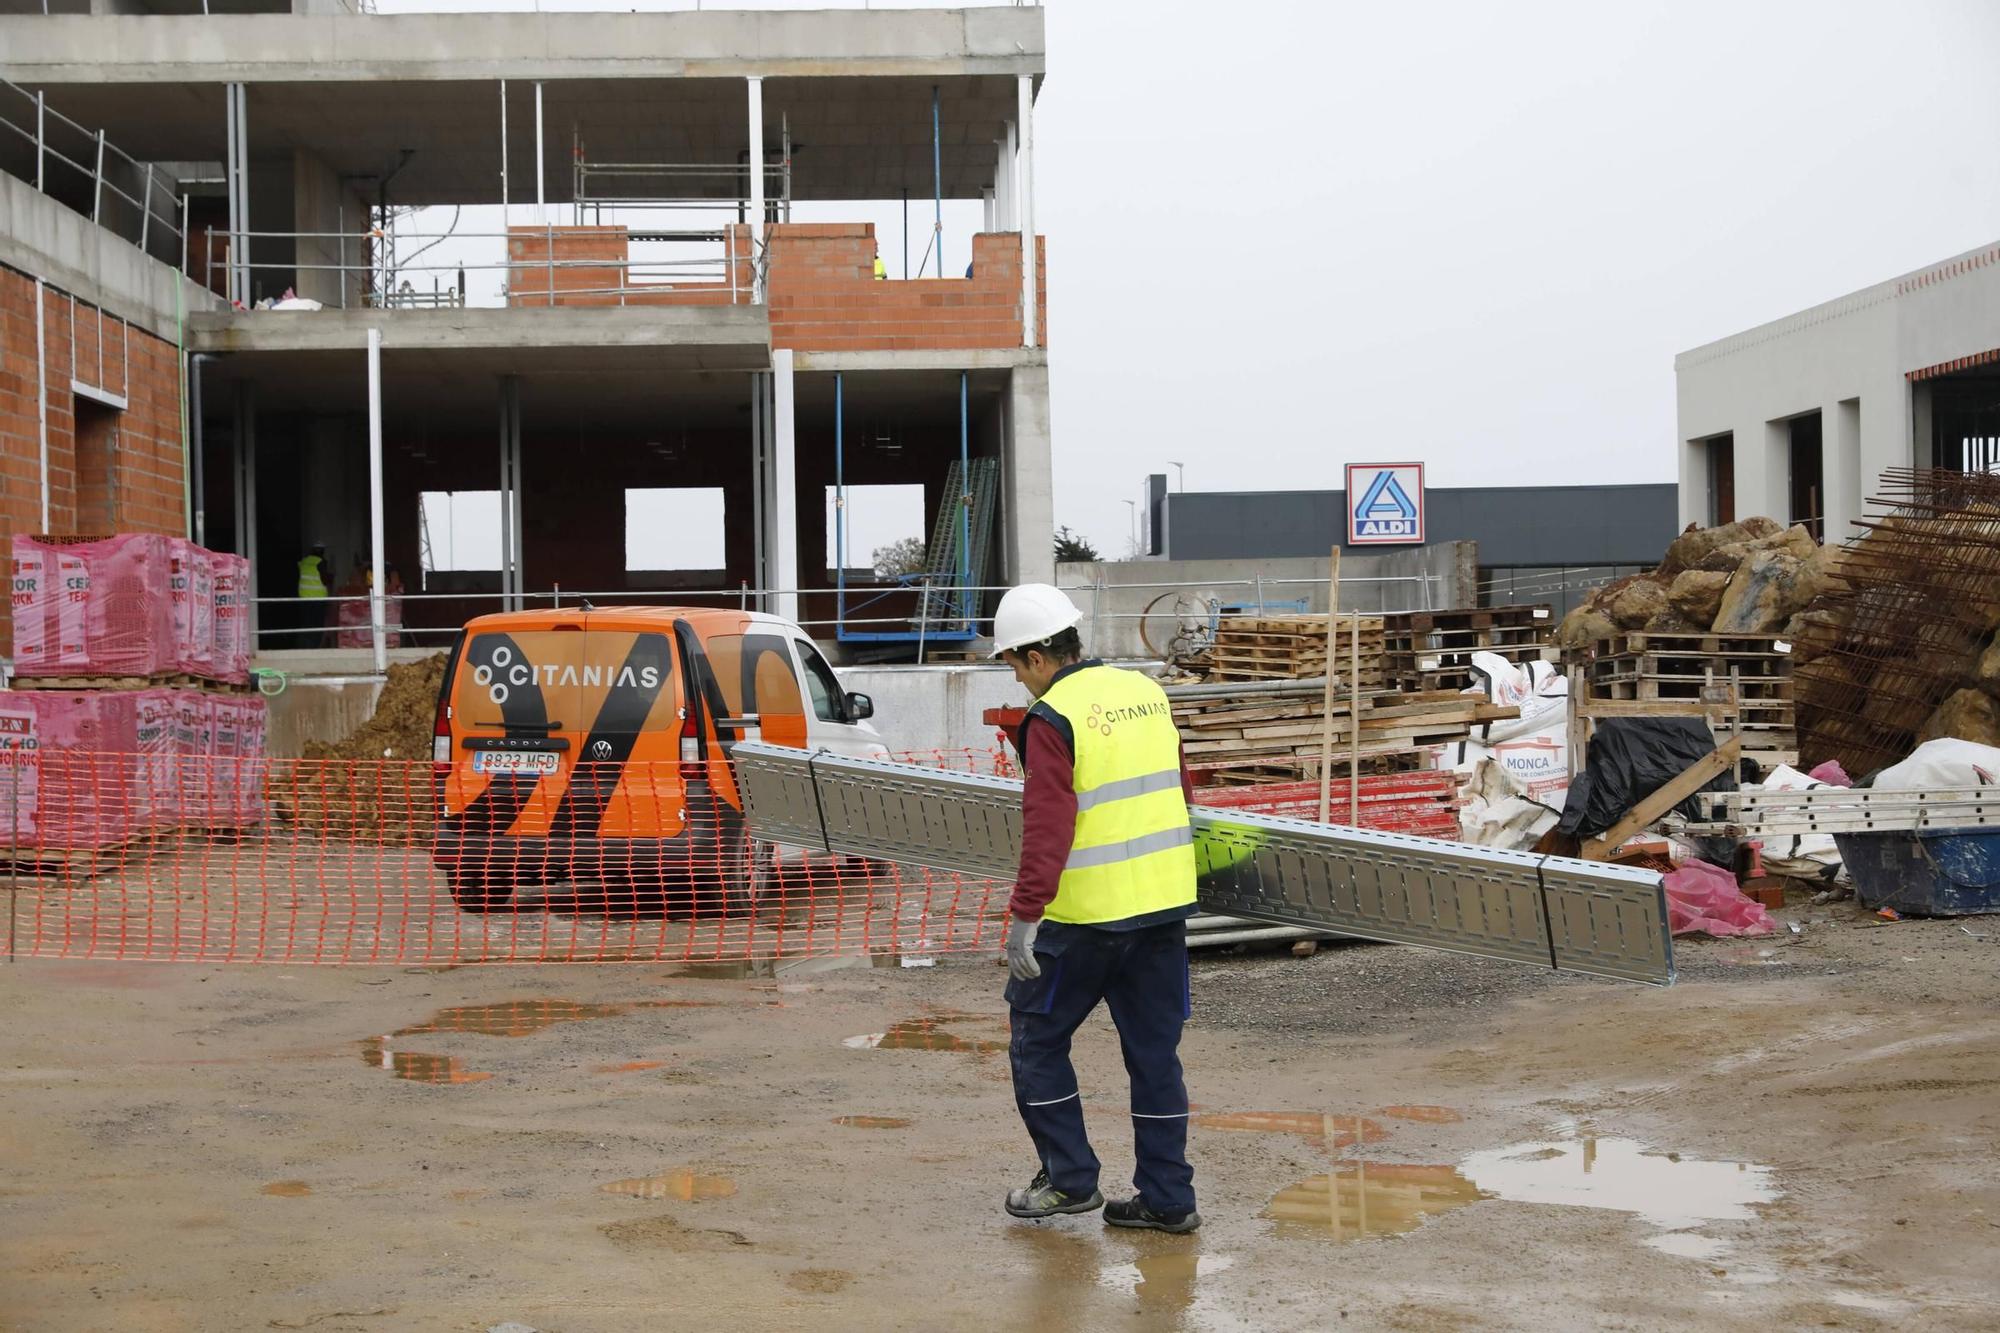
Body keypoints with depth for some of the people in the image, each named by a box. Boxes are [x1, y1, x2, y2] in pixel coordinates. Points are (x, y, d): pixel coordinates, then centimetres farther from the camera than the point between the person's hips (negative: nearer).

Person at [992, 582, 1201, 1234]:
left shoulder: (1053, 719, -14)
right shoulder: (1146, 692, 9)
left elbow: (1048, 829, -21)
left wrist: (1024, 918, -20)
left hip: (1087, 913, -7)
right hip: (1165, 902, 7)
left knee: (1037, 1037, 11)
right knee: (1154, 1050, 12)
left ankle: (1069, 1179, 15)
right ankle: (1167, 1198, 16)